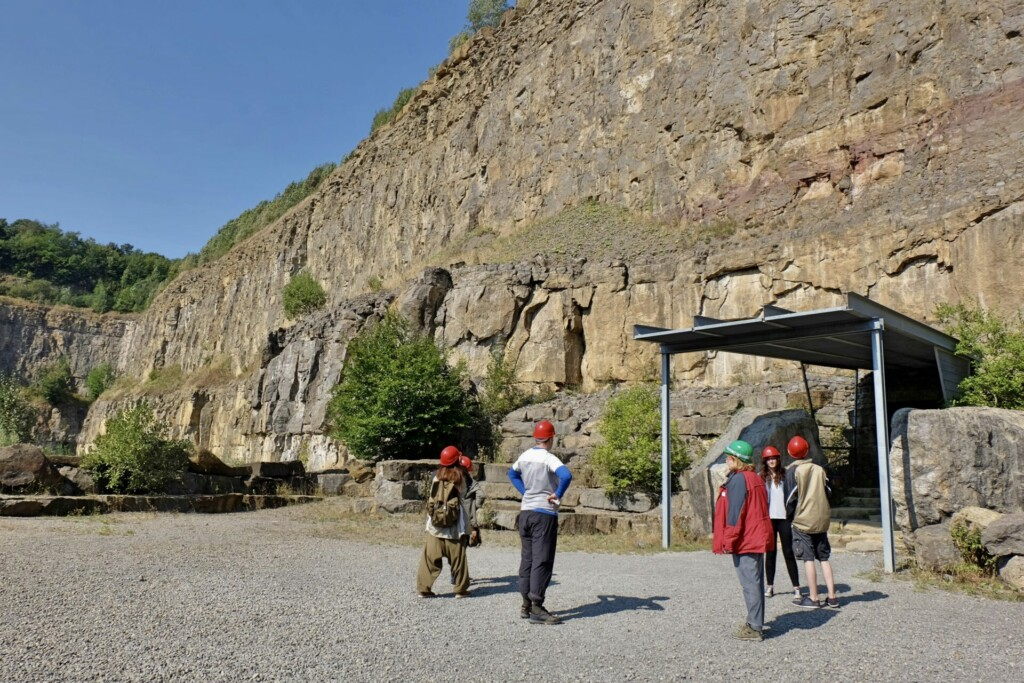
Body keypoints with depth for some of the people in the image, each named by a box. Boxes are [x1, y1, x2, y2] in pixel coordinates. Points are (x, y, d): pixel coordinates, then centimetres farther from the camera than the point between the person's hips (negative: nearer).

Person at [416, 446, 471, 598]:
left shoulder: (436, 476, -2)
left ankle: (424, 588, 6)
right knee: (457, 557, 8)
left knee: (430, 557, 7)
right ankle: (461, 589, 14)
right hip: (454, 524, -2)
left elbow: (432, 496, 4)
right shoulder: (459, 477, -8)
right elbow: (463, 495, 3)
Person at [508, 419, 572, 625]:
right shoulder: (548, 458, -14)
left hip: (525, 512, 7)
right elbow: (566, 475, -32)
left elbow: (512, 474, 26)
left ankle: (526, 605, 18)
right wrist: (558, 494, -17)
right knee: (542, 561, -4)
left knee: (526, 559, 12)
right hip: (545, 514, -7)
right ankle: (536, 608, -6)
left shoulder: (524, 456, 7)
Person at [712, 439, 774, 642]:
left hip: (745, 541, -10)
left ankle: (754, 628, -1)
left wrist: (729, 541, -14)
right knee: (755, 582, 15)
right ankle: (755, 623, 23)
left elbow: (735, 513, -18)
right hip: (757, 539, 10)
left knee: (749, 583, -5)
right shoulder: (755, 479, 15)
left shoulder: (738, 480, -15)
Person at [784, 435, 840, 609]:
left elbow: (791, 498, -8)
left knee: (808, 559, 0)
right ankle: (832, 597, 11)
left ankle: (813, 598, 2)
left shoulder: (792, 471, -9)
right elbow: (828, 494, 7)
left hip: (803, 521, -4)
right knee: (824, 558, 11)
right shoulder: (819, 469, 3)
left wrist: (790, 515, 7)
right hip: (822, 520, 4)